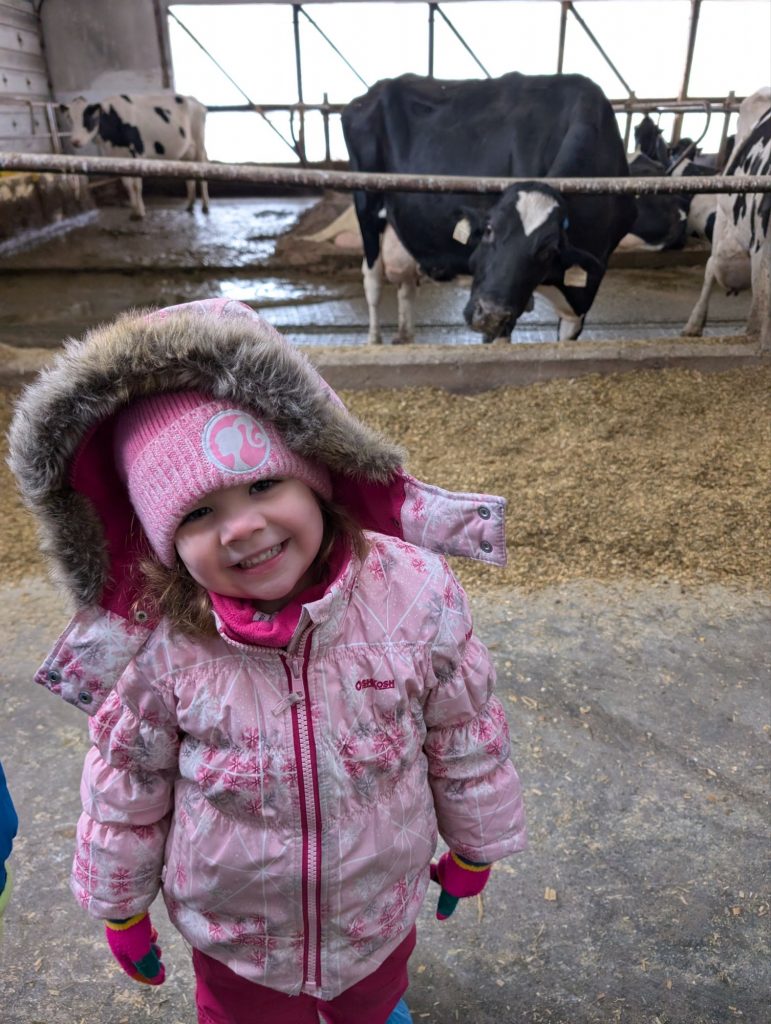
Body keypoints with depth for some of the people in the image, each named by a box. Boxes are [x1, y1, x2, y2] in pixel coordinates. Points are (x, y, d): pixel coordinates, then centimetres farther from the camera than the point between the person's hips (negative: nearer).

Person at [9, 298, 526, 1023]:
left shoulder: (415, 591, -28)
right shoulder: (158, 645, -27)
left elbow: (466, 738, -12)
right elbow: (126, 792, -9)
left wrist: (473, 846, 2)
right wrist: (121, 907, 4)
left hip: (380, 904, 1)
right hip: (232, 930, 0)